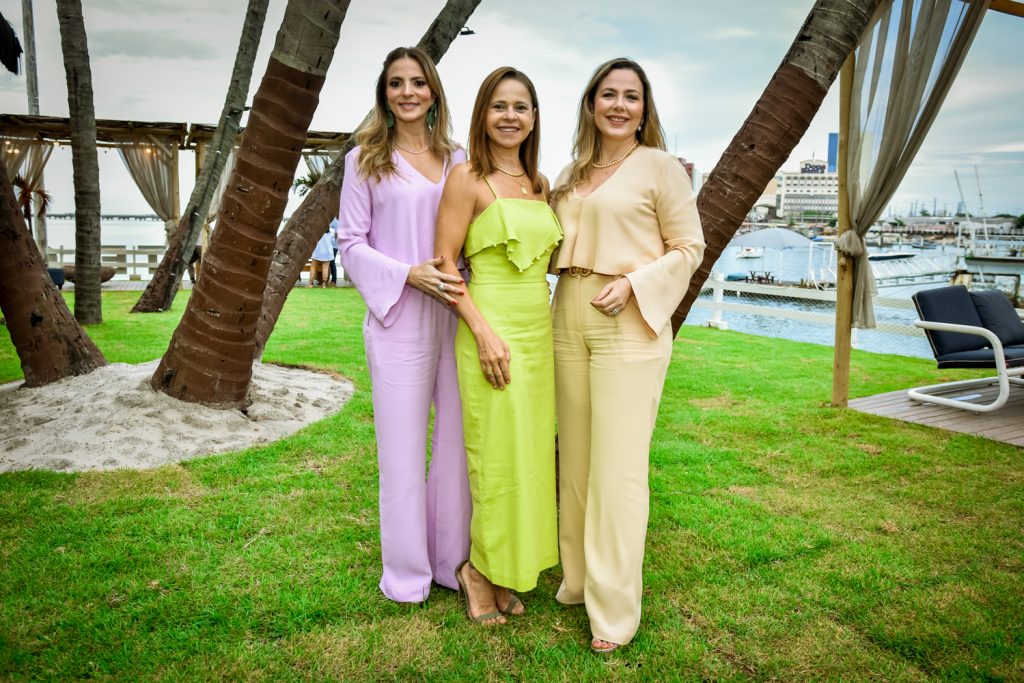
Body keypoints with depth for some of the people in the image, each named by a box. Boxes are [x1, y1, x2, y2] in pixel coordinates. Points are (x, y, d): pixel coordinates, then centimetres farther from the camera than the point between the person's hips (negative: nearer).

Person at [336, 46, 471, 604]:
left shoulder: (457, 160, 13)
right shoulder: (365, 160, 5)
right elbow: (350, 243, 1)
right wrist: (411, 274, -14)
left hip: (458, 317, 3)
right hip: (399, 320, -3)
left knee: (460, 438, 7)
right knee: (403, 447, 3)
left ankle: (454, 560, 25)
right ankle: (406, 573, 21)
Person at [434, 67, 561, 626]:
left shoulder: (539, 184, 13)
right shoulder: (467, 178, -6)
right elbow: (444, 264, -10)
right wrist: (484, 331, -18)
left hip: (539, 331, 7)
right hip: (491, 331, -7)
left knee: (530, 452, 12)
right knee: (497, 455, -1)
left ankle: (507, 569, 28)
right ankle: (480, 569, 21)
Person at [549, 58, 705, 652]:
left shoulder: (660, 167, -2)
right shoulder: (572, 175, 15)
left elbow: (689, 247, -3)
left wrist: (633, 284, -16)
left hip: (629, 325, -6)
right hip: (570, 321, 6)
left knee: (617, 467, -4)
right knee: (575, 459, 12)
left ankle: (614, 608, 12)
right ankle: (578, 580, 29)